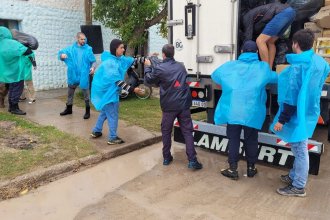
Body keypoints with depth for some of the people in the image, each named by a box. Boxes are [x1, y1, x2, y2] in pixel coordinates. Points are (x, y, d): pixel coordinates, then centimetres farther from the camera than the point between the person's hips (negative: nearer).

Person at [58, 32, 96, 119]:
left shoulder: (88, 49, -5)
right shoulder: (71, 48, 3)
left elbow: (93, 61, -3)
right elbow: (61, 52, 5)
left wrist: (93, 67, -24)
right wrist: (62, 55, -19)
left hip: (84, 76, -4)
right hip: (73, 75, 4)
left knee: (86, 94, 3)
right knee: (70, 93, 17)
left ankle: (87, 111, 16)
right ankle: (69, 109, 35)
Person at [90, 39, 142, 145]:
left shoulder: (118, 59, 3)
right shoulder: (110, 63, -25)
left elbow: (132, 60, 8)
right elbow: (118, 81, -28)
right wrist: (132, 89, -33)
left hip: (108, 90, 10)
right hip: (107, 91, -10)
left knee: (105, 111, 22)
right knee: (113, 114, 0)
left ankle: (96, 131, 36)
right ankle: (113, 138, 10)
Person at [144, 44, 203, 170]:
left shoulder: (159, 68, -7)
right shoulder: (181, 67, 11)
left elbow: (148, 80, 8)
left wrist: (148, 67, 25)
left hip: (169, 106, -3)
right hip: (183, 105, 3)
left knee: (166, 132, 14)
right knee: (187, 131, 4)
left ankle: (166, 158, 21)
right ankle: (192, 160, 0)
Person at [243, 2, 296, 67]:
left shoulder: (247, 17, 6)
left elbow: (248, 38, -2)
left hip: (283, 12, -10)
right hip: (289, 11, 10)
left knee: (260, 41, -8)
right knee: (270, 42, 17)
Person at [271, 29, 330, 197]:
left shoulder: (297, 67, -22)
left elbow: (291, 97, -23)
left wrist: (281, 120, -17)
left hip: (298, 115, -9)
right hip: (309, 112, 9)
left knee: (299, 150, 1)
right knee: (299, 149, 21)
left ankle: (298, 187, 14)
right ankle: (294, 176, 37)